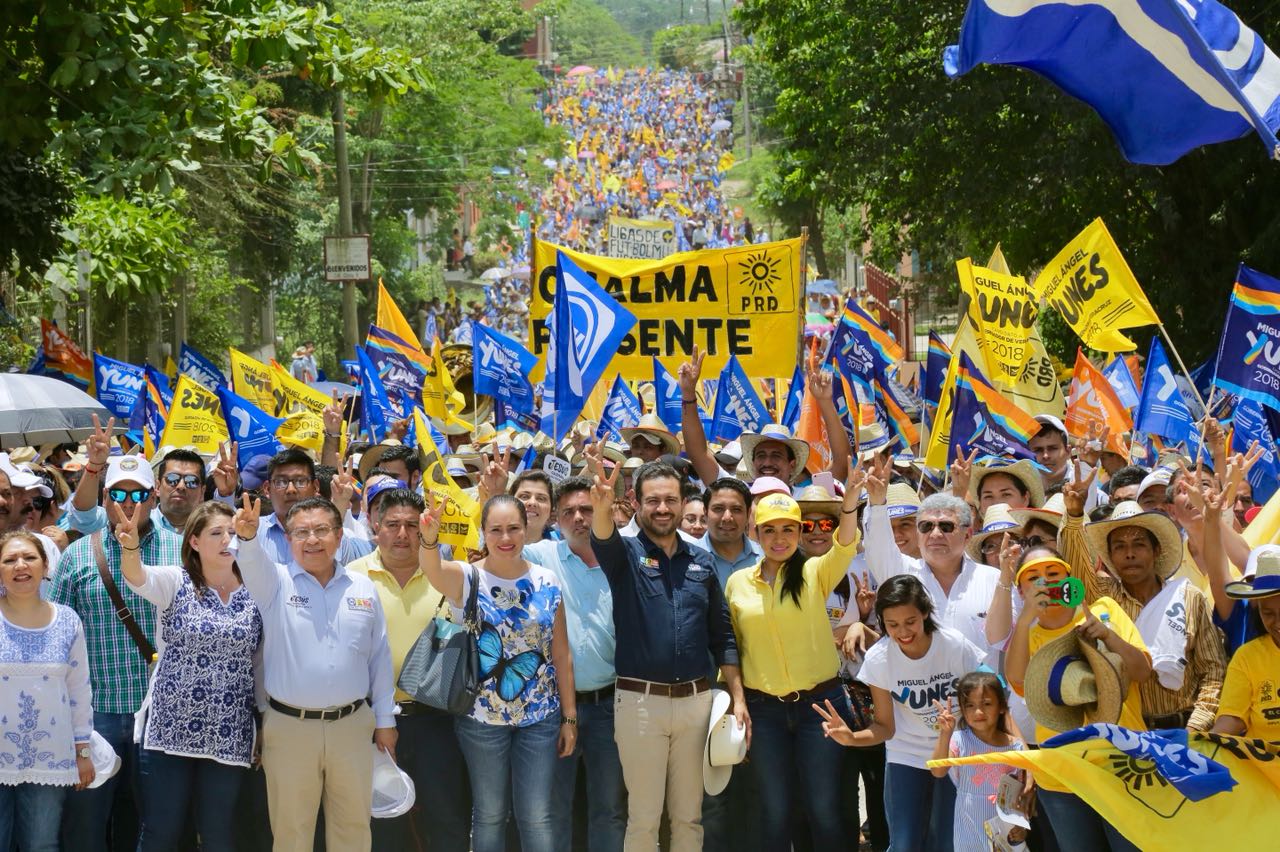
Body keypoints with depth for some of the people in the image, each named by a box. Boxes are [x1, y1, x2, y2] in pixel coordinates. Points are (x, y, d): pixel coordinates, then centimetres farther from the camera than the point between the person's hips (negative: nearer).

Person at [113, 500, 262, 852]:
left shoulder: (254, 592, 5)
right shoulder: (176, 581, -1)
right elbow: (139, 578, -24)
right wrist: (130, 546, -46)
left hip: (229, 737, 2)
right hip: (170, 729, -2)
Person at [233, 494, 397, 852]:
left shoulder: (363, 588, 6)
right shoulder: (276, 582, -2)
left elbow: (380, 657, 10)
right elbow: (253, 563, -26)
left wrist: (385, 719, 10)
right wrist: (248, 536, -49)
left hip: (353, 725, 2)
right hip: (289, 727, -2)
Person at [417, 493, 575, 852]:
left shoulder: (546, 583, 0)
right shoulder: (467, 578, -8)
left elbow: (562, 655, 4)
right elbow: (432, 568, -33)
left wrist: (569, 717, 3)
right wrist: (429, 537, -56)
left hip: (540, 716, 1)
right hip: (482, 716, -1)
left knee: (536, 815, 4)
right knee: (489, 814, 9)